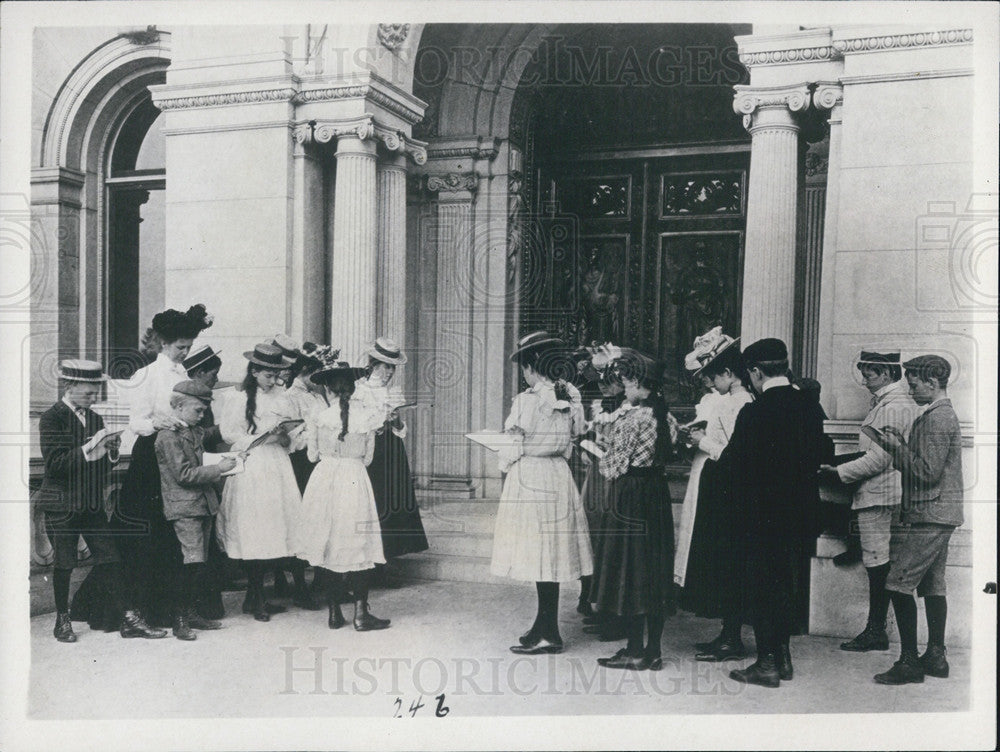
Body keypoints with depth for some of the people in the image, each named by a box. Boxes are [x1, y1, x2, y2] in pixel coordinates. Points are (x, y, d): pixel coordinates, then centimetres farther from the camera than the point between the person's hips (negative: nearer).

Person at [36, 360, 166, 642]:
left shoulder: (94, 418, 11)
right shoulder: (51, 419, -8)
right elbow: (55, 464, -17)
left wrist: (110, 449, -6)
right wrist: (89, 448, -24)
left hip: (92, 502, 5)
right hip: (62, 504, -5)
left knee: (109, 559, 1)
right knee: (64, 563, 5)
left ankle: (128, 618, 2)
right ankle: (62, 620, 21)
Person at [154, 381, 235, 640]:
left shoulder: (196, 432, 17)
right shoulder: (169, 436, -11)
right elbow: (184, 475, -16)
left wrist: (220, 464, 14)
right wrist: (218, 469, -14)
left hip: (204, 505, 9)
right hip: (184, 507, -9)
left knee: (200, 562, 10)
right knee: (194, 562, -14)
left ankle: (190, 612, 19)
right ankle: (179, 619, -5)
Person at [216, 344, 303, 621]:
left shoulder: (280, 396, 13)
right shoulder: (238, 399, -2)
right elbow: (228, 434, -6)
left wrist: (283, 436, -4)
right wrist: (261, 439, -11)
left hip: (277, 466, 5)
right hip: (251, 468, -5)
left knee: (274, 530, 2)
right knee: (254, 531, -7)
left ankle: (255, 597, 14)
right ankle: (255, 599, 4)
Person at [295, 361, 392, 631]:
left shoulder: (319, 418, -5)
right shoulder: (367, 416, -5)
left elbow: (313, 455, 5)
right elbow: (368, 457, 4)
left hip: (324, 480, 1)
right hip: (355, 481, -1)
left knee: (331, 546, 9)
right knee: (359, 546, 5)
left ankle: (335, 612, 14)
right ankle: (360, 613, 5)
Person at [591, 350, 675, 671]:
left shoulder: (631, 418, -17)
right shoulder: (662, 414, 7)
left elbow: (616, 466, -14)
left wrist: (600, 457, 7)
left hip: (630, 497, -8)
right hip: (658, 496, 8)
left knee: (630, 571, 0)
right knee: (655, 571, 11)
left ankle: (635, 651, 6)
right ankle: (653, 650, 17)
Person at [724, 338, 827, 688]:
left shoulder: (754, 413, -18)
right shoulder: (810, 406, 2)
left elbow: (733, 462, -13)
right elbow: (817, 457, 8)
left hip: (764, 514, -7)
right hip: (800, 512, 7)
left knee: (761, 585, 4)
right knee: (784, 584, 18)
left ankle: (767, 663, 10)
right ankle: (783, 657, 27)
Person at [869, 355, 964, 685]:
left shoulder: (937, 419, -15)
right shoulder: (942, 415, 17)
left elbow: (927, 472, -21)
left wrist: (896, 446, -13)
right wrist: (899, 444, 7)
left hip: (928, 516, -11)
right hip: (939, 516, 11)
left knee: (899, 584, -10)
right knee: (932, 586, 13)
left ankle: (909, 662, -7)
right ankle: (936, 656, 19)